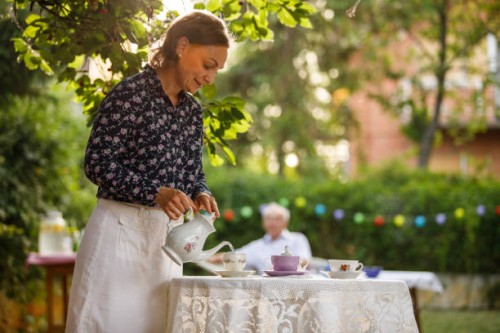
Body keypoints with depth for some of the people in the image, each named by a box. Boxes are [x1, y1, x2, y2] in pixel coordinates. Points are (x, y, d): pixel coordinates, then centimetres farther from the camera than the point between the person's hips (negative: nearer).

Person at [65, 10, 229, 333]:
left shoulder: (192, 110, 12)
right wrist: (156, 193, -23)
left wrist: (201, 195, -7)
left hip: (168, 235, 7)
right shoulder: (132, 92, -10)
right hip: (122, 230, -6)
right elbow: (97, 162, -14)